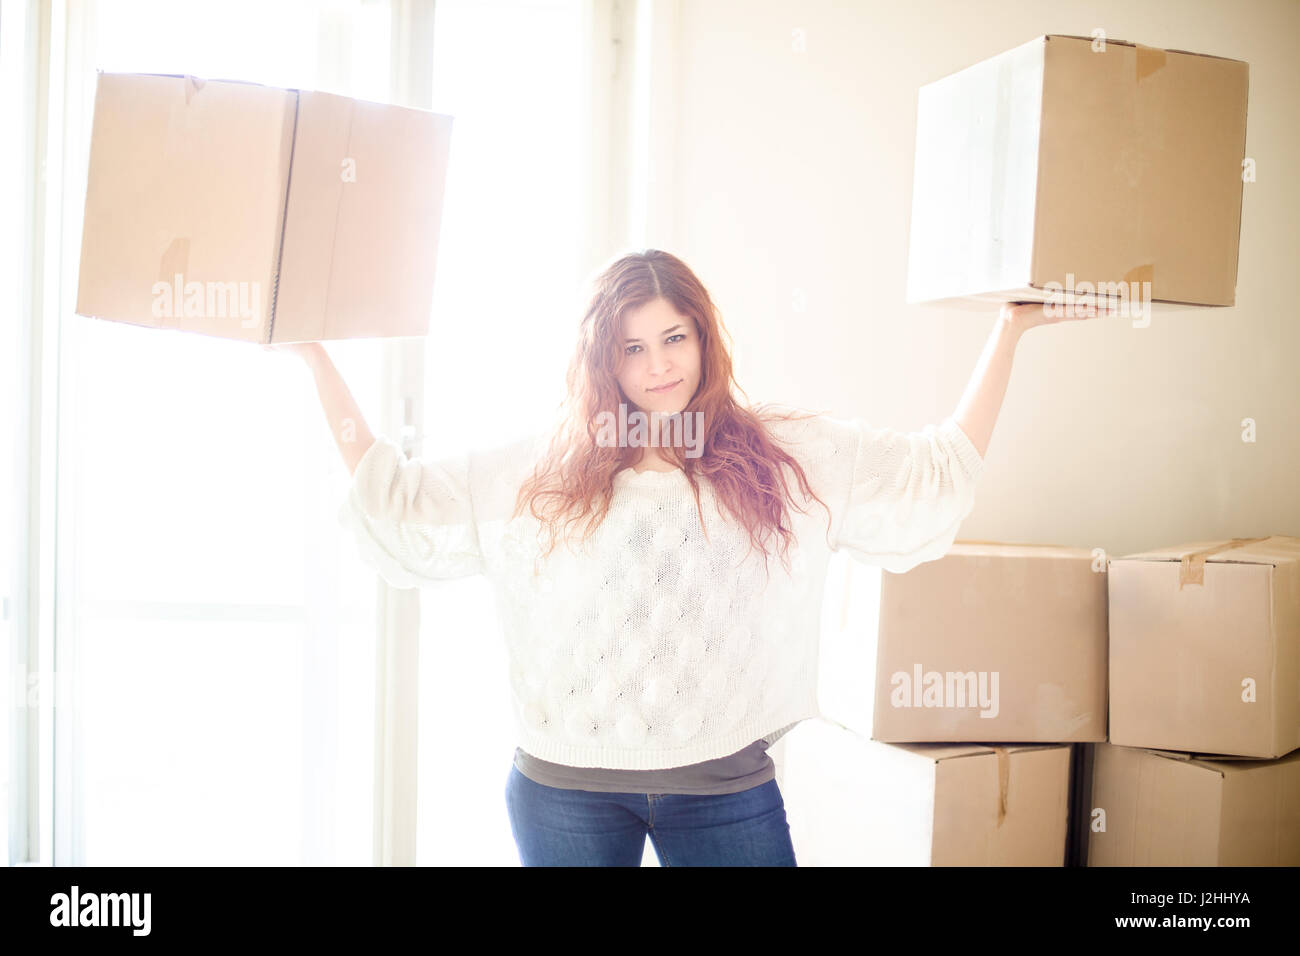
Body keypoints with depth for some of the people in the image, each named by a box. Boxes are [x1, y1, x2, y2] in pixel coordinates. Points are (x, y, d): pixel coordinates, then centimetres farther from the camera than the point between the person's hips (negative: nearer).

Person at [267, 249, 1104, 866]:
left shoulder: (790, 456, 4)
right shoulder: (539, 471, 3)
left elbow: (942, 470, 8)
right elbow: (394, 501, 7)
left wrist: (1009, 330, 8)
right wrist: (318, 358, 6)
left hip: (727, 786, 0)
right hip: (566, 789, 0)